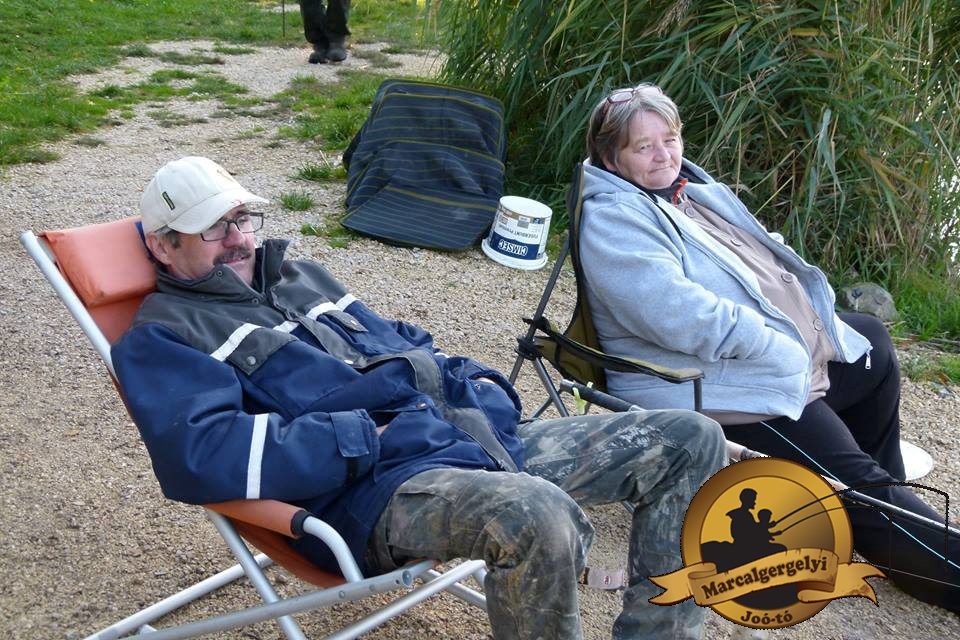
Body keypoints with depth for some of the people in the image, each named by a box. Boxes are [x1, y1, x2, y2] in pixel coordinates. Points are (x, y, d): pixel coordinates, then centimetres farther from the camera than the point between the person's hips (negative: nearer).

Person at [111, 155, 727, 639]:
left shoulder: (300, 276, 27)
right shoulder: (161, 337, 3)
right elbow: (204, 454, -17)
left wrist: (477, 382, 11)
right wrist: (367, 439, -16)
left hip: (479, 433, 9)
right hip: (375, 492, -8)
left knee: (689, 440, 3)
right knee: (535, 514, -41)